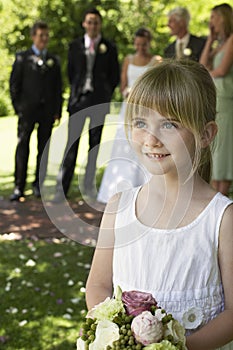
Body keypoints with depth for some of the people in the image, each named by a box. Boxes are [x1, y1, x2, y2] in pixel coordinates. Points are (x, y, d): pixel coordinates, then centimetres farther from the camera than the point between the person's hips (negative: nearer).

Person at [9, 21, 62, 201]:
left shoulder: (54, 60, 13)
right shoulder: (22, 57, 6)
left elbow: (58, 87, 12)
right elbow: (14, 84, 3)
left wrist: (58, 110, 5)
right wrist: (17, 106, -4)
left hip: (47, 111, 3)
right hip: (27, 109, -2)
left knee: (44, 148, 5)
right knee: (22, 147, -6)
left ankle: (39, 184, 13)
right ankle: (19, 187, -4)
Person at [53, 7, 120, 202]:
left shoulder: (109, 48, 4)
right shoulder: (75, 46, 8)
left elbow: (115, 76, 9)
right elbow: (71, 71, 15)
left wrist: (104, 94, 8)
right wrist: (77, 91, 12)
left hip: (99, 101, 0)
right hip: (79, 99, 0)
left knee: (95, 144, 6)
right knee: (72, 144, -6)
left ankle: (89, 185, 14)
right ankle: (62, 188, -6)